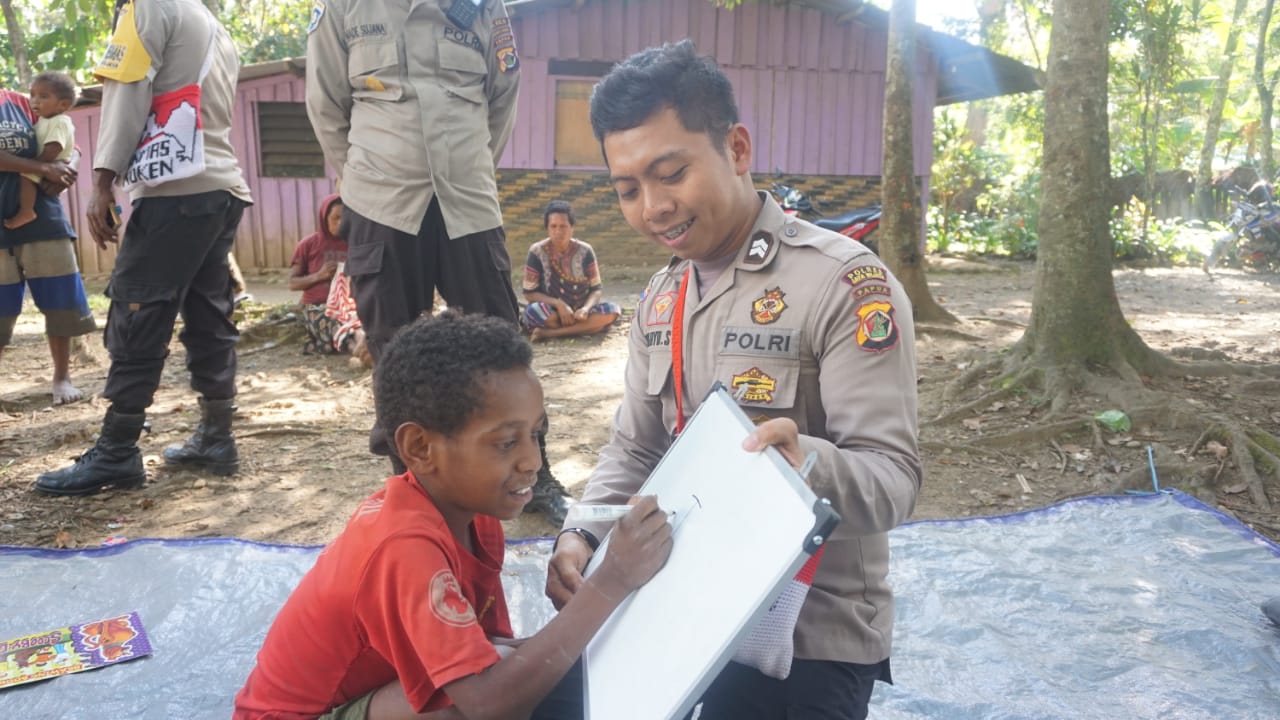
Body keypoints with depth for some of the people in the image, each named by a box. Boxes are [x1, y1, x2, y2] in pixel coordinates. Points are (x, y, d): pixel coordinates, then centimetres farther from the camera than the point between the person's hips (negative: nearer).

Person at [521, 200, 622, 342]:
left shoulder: (584, 251, -3)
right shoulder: (537, 252, -8)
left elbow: (597, 288, -1)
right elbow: (530, 293, -7)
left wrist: (586, 309, -22)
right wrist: (558, 304, -22)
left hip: (580, 311, 3)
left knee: (612, 310, -26)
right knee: (534, 311, -35)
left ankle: (547, 333, -25)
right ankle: (587, 327, -17)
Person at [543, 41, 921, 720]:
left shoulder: (846, 283, -18)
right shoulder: (660, 298, 5)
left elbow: (893, 475, -22)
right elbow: (633, 448, 9)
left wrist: (808, 462, -44)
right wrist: (583, 533, -9)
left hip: (812, 637, -6)